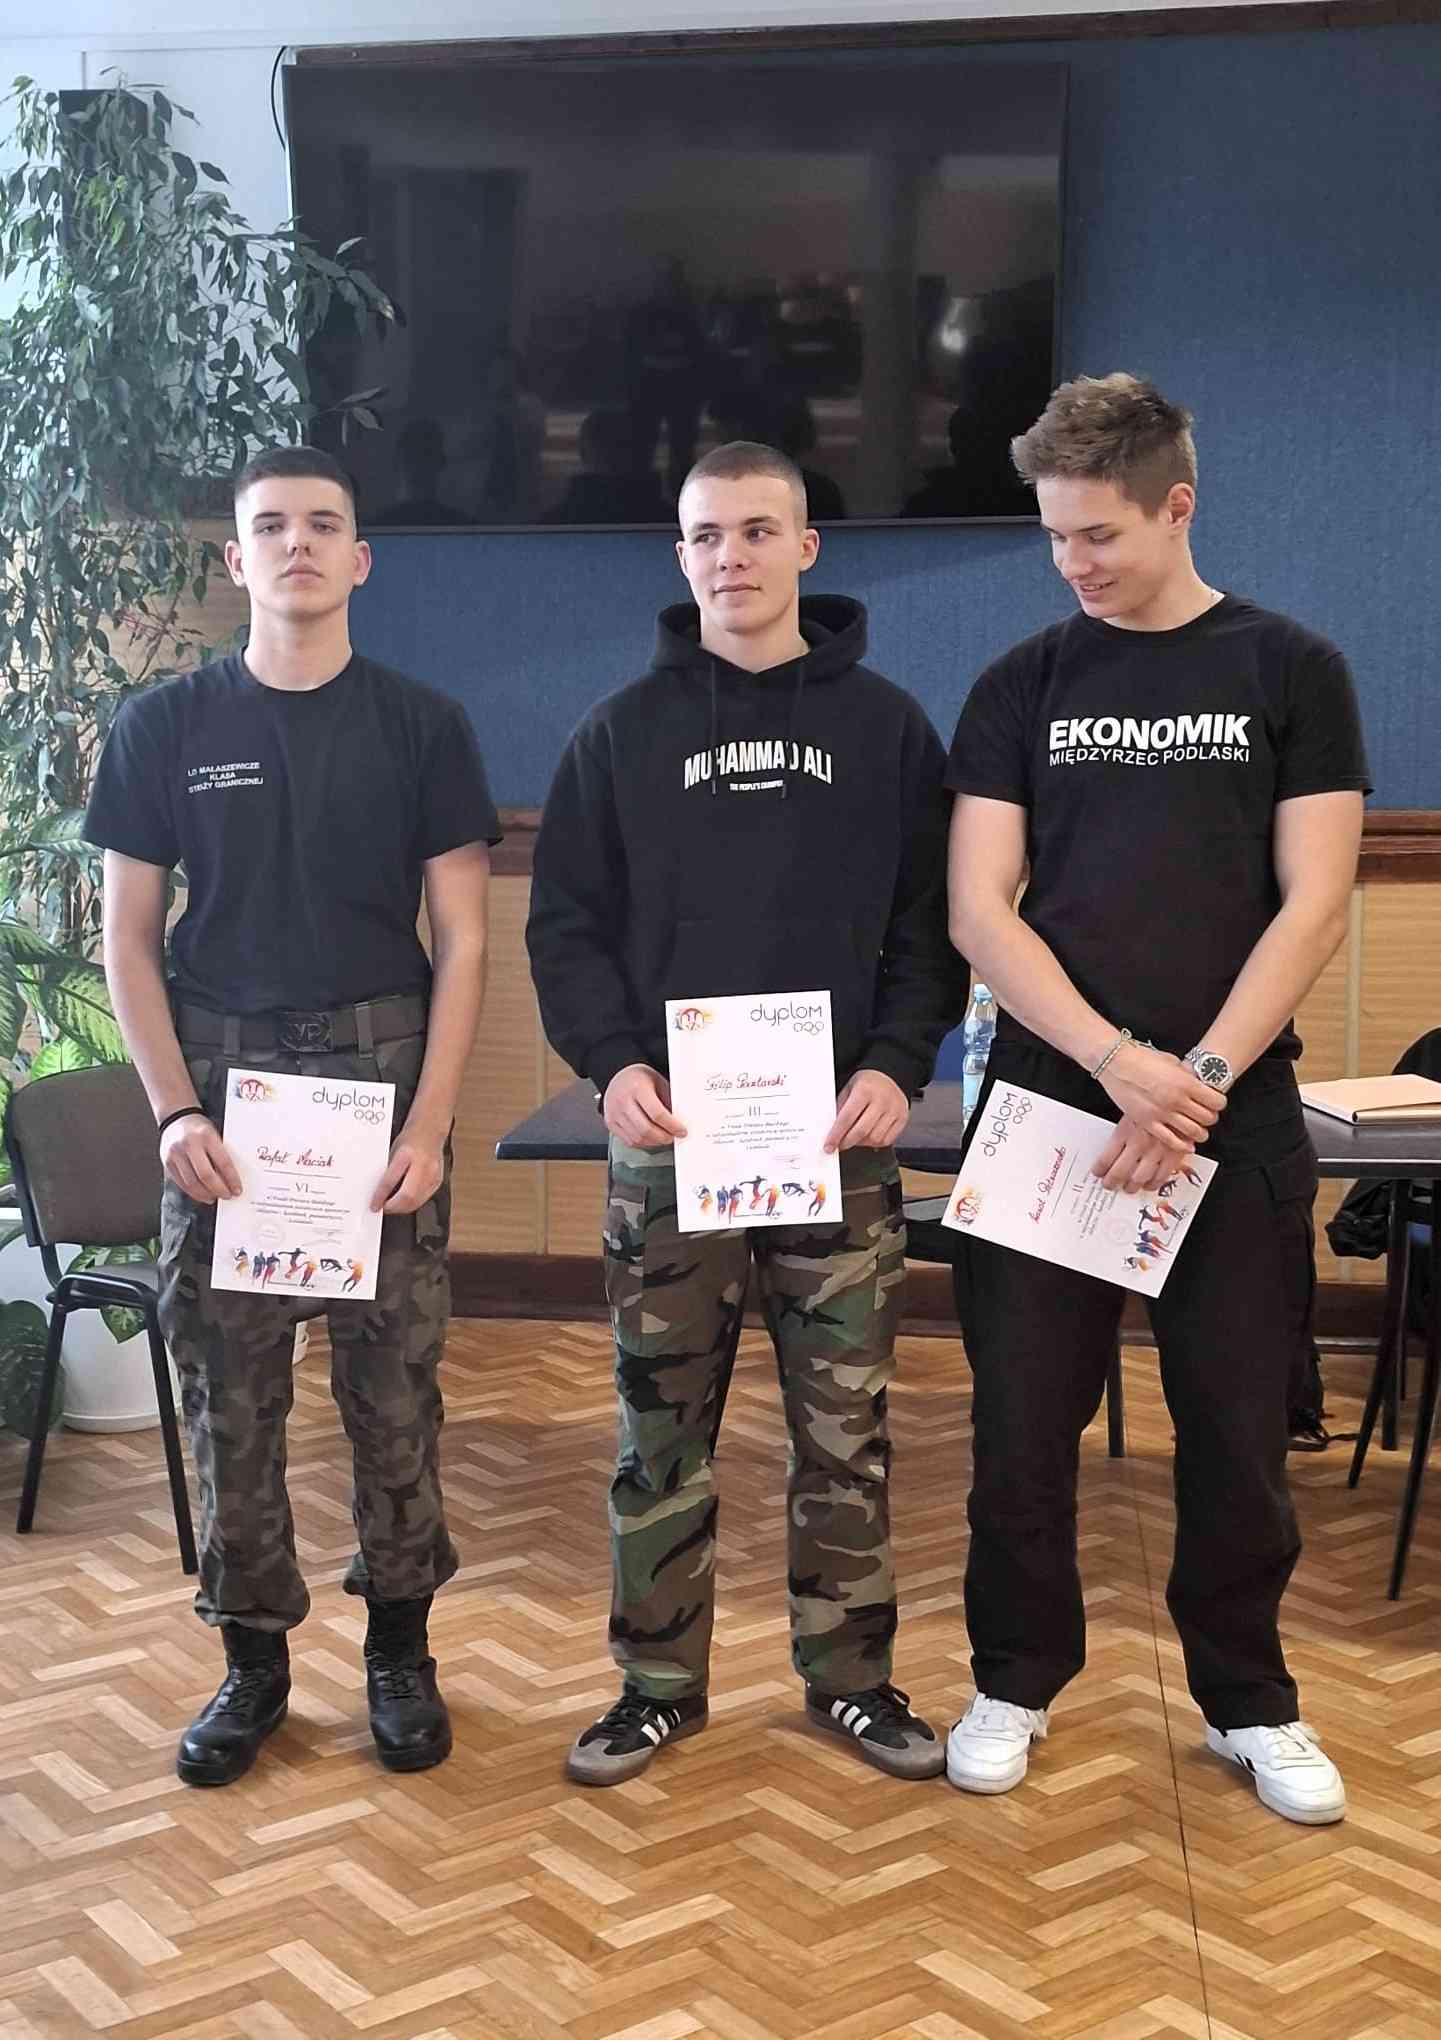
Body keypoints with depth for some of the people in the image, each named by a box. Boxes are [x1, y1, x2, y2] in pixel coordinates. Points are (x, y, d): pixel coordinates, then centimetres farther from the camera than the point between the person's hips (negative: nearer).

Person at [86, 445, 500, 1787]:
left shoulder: (422, 726, 4)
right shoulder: (165, 727, 5)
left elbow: (462, 941, 2)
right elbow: (129, 935, 6)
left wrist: (429, 1123, -7)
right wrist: (175, 1109, -5)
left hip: (381, 1076, -1)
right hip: (220, 1081, 1)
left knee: (394, 1383, 3)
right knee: (227, 1386, 5)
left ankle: (399, 1649, 19)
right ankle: (252, 1659, 19)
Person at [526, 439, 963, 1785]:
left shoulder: (886, 726, 7)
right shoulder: (622, 733, 8)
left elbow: (931, 923, 4)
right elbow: (566, 925, 6)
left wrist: (896, 1065, -11)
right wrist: (611, 1062, -11)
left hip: (839, 1132, 0)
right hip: (666, 1130, 1)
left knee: (846, 1425, 6)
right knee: (661, 1427, 7)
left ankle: (850, 1675, 21)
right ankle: (659, 1682, 21)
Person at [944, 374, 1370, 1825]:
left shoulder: (1289, 672, 2)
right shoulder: (1022, 686, 5)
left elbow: (1313, 904, -4)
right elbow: (977, 911, -2)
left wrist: (1200, 1081, -14)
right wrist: (1122, 1061, -15)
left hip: (1233, 1116, -1)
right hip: (1046, 1107, 1)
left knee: (1236, 1426, 8)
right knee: (1024, 1418, 6)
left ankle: (1248, 1701, 26)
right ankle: (1017, 1678, 25)